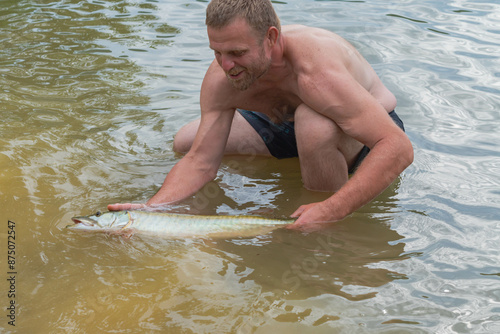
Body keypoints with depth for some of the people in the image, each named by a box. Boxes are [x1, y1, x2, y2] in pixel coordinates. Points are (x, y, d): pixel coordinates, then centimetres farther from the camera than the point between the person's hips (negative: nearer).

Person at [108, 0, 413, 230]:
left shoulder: (316, 72, -43)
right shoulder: (220, 80, -23)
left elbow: (399, 149, -45)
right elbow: (201, 161, -19)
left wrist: (332, 211, -52)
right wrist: (151, 209, -36)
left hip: (369, 132, -6)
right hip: (287, 124, 6)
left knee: (313, 122, -43)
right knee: (185, 142, 3)